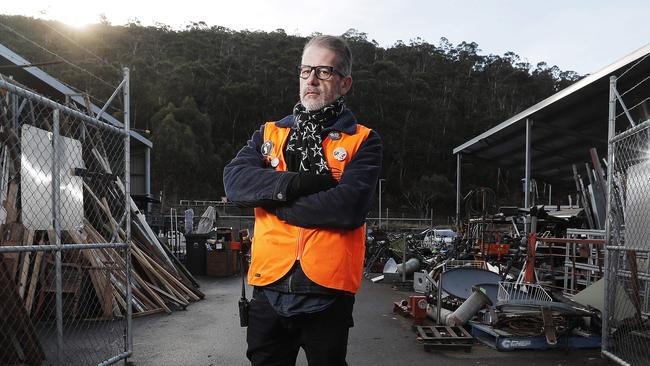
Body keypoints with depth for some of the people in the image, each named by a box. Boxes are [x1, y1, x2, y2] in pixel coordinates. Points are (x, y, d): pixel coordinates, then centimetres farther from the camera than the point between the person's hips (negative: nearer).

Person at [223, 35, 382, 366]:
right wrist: (297, 183, -18)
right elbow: (234, 180, -6)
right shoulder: (269, 133, 12)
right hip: (269, 287, 3)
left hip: (328, 292, -3)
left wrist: (271, 198, -9)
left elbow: (349, 207, -17)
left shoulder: (363, 141, 0)